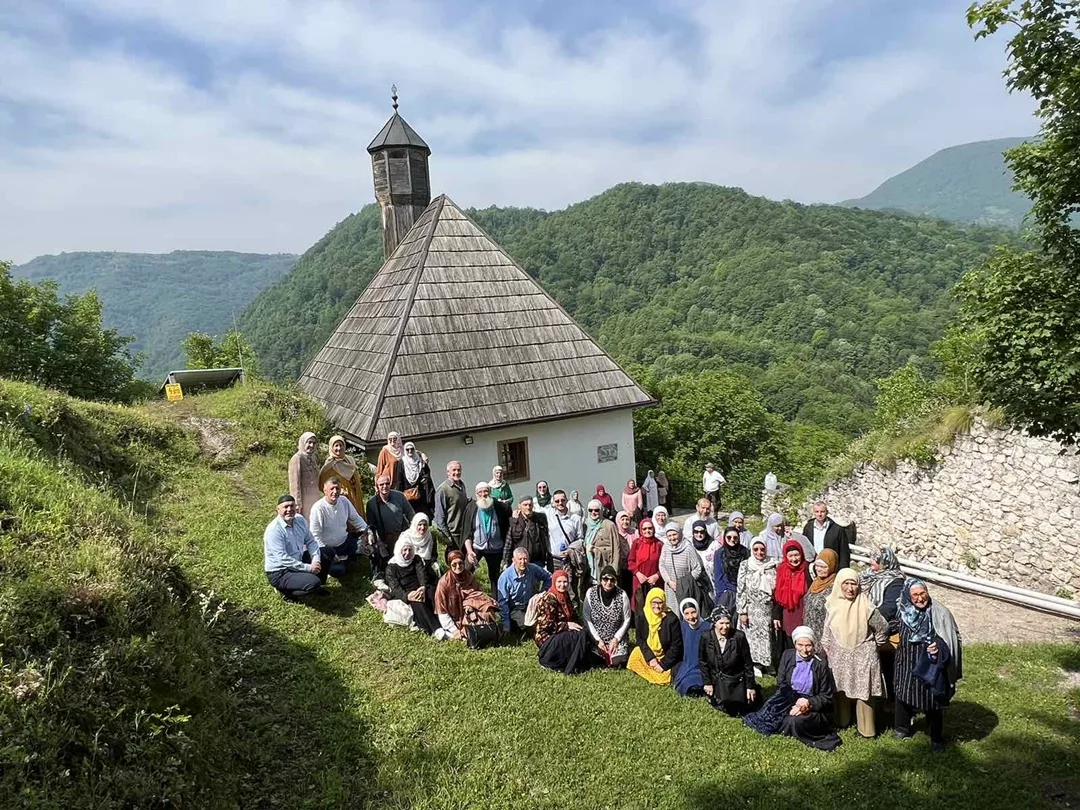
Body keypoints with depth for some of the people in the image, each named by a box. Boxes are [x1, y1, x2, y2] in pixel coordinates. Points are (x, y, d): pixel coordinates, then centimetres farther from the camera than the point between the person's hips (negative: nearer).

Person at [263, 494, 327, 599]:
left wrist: (316, 560, -15)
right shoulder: (273, 530, -24)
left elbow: (310, 541, 4)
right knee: (314, 583, -27)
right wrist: (308, 568, -25)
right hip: (279, 573, -8)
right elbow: (283, 559, -28)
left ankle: (316, 586, 18)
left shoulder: (300, 519, -2)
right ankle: (285, 591, 0)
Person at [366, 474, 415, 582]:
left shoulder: (399, 496, -3)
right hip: (385, 539, 0)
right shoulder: (372, 503, -4)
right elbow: (371, 526, 4)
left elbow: (411, 515, 7)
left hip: (403, 533, 0)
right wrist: (375, 541, -6)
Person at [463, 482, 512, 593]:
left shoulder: (499, 507, -9)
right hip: (476, 546, -1)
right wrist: (469, 550, -20)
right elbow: (466, 532, -9)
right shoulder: (471, 507, -9)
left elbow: (507, 526, 4)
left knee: (495, 576, 15)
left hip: (495, 547, 1)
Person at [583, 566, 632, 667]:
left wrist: (616, 639, -11)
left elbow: (626, 620, -4)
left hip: (617, 637, -1)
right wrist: (598, 640, -12)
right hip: (596, 637, 1)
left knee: (616, 662, -20)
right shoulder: (591, 593, -12)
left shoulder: (622, 595, -12)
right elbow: (587, 619, -8)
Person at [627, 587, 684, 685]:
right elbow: (640, 639, -3)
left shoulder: (672, 619, -18)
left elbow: (676, 645, -15)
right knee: (635, 655, -20)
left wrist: (663, 664, -17)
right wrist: (650, 658, -16)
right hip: (650, 653, 4)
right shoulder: (641, 617, -8)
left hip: (668, 657, -4)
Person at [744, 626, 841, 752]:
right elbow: (780, 684, 0)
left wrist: (808, 703, -19)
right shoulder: (787, 656, 1)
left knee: (796, 721, -33)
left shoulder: (820, 664, -6)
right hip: (788, 700, 3)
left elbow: (826, 696, 0)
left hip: (810, 706, -3)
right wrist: (793, 705, -17)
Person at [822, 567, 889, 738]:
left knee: (863, 692, 4)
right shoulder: (832, 604, -7)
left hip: (862, 656, -4)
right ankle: (841, 721, 31)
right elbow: (827, 630, 6)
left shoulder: (865, 607, -19)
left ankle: (866, 729, 17)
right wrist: (825, 649, 8)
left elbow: (883, 627, -4)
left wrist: (874, 645, 5)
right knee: (840, 689, 14)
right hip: (839, 656, 4)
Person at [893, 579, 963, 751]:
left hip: (930, 667, -3)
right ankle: (902, 728, 40)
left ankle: (936, 738, 33)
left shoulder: (939, 612, -19)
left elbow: (952, 638, -13)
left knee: (933, 700, 11)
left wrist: (940, 646, -30)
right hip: (908, 665, 3)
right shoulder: (904, 611, -7)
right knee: (904, 694, 17)